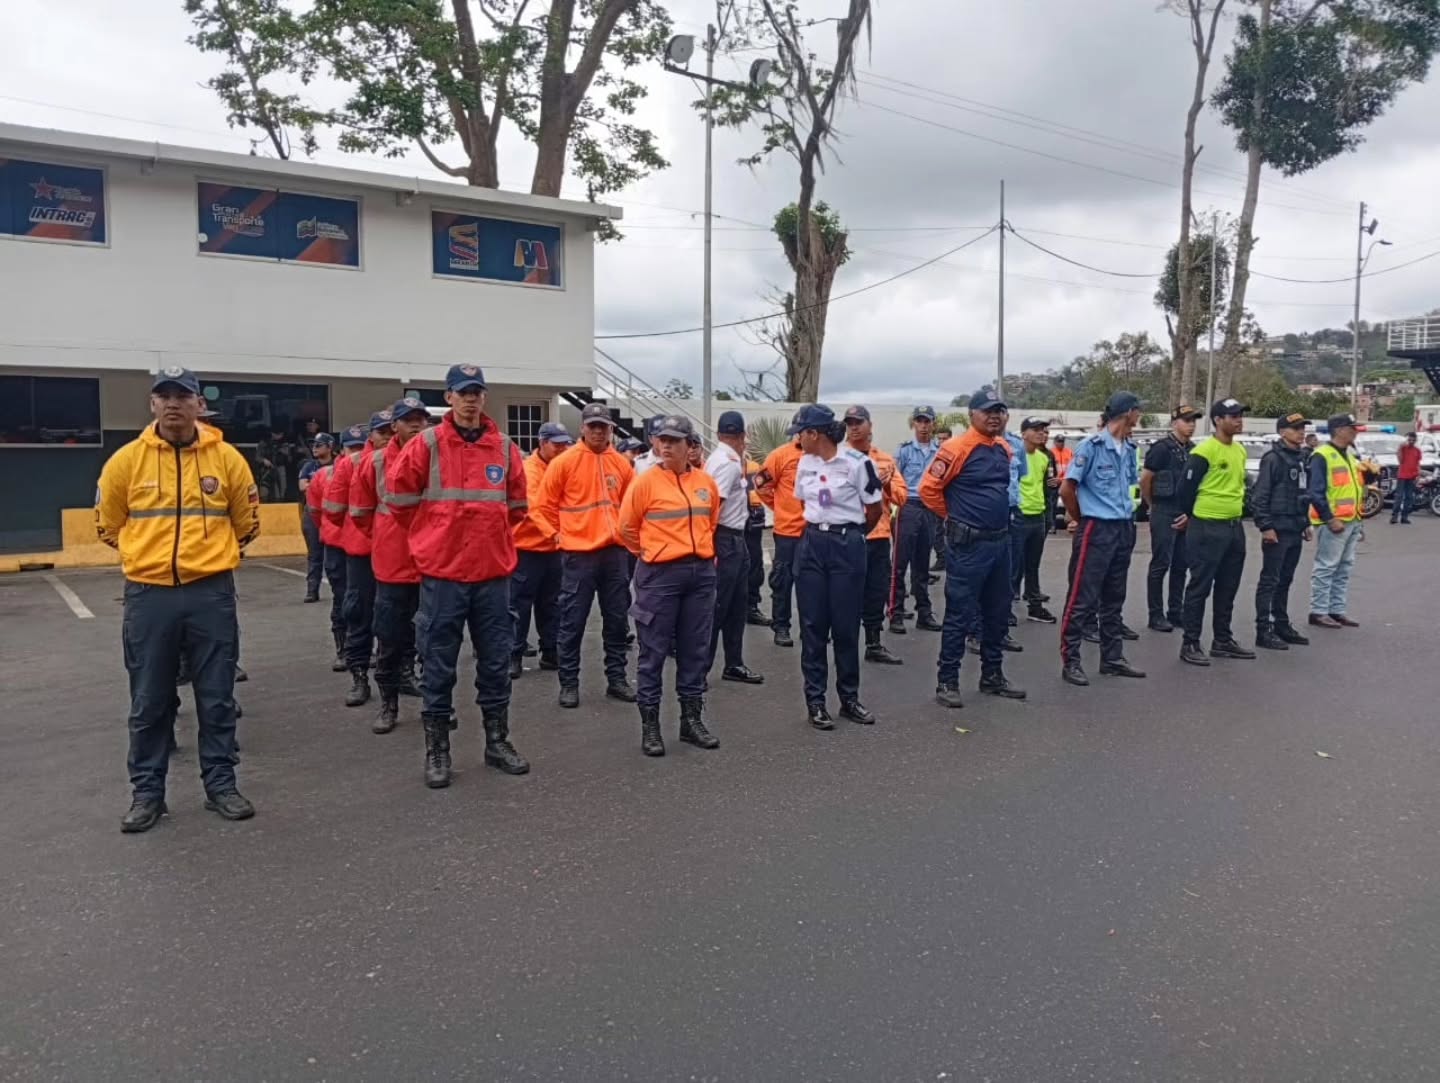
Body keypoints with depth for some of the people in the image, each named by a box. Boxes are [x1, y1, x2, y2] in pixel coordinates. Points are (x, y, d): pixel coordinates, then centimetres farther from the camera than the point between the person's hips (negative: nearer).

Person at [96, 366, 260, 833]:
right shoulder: (127, 460, 0)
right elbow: (108, 524, 14)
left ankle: (220, 784, 20)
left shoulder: (227, 458, 0)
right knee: (149, 703, 8)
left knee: (217, 698, 7)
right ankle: (147, 791, 21)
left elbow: (246, 523, 13)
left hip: (211, 593, 0)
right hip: (148, 595, 0)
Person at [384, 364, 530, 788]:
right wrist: (429, 533, 6)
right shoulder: (426, 444, -4)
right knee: (438, 666, 4)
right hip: (441, 572, -3)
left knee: (496, 662, 10)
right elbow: (398, 491, 1)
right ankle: (436, 751, 15)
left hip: (493, 572, 3)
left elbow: (517, 500, 18)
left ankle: (498, 742, 24)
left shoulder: (504, 447, 6)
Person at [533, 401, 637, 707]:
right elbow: (543, 506, 0)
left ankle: (616, 678, 21)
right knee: (573, 621, 2)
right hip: (579, 553, -4)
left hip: (616, 552, 4)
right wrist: (557, 535, -4)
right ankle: (569, 683, 12)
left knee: (617, 620, 10)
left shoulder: (621, 463, 7)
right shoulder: (564, 462, -5)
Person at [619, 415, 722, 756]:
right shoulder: (646, 482, -7)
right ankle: (649, 724, 11)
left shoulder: (707, 483, 6)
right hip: (660, 574, -4)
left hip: (702, 573, 4)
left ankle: (692, 719, 22)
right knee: (654, 651, 1)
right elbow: (627, 527, 2)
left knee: (695, 649, 11)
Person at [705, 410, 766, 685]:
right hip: (726, 540, -10)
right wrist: (711, 547, -24)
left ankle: (734, 664, 25)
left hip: (735, 539, 10)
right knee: (716, 606, -4)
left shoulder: (720, 458, 13)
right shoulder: (728, 462, -17)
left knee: (736, 605, 16)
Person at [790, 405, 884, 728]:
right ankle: (815, 701, 12)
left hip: (847, 546, -4)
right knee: (812, 625, 4)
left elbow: (874, 509, -1)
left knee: (846, 625, 3)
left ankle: (849, 698, 18)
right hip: (811, 544, 5)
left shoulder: (857, 463, -11)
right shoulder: (804, 464, 6)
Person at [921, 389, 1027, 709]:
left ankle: (992, 676, 27)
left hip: (1001, 541, 8)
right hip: (968, 544, -8)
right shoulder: (957, 448, -14)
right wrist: (953, 516, -3)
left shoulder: (1005, 448, 10)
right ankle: (947, 681, 6)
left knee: (998, 613, 14)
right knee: (960, 615, -3)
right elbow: (929, 488, -14)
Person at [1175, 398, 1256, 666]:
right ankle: (1190, 644, 3)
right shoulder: (1204, 451, -15)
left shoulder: (1240, 451, 12)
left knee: (1228, 588, 15)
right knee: (1200, 587, -3)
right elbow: (1188, 488, -12)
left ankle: (1222, 640, 25)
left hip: (1235, 526, 8)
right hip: (1207, 528, -8)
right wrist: (1192, 517, 0)